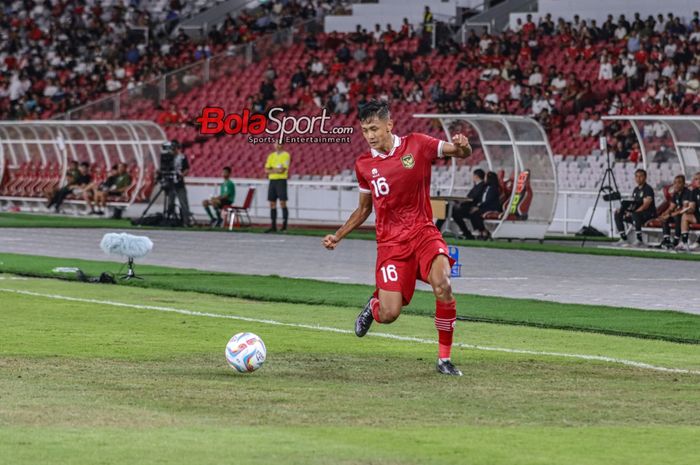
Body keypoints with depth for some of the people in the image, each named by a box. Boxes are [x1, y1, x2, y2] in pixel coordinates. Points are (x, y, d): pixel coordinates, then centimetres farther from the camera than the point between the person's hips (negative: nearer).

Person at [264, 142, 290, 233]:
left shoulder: (285, 155, -3)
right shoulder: (271, 156, 14)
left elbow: (283, 170, -13)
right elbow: (267, 170, 8)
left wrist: (272, 170, -3)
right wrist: (276, 170, -8)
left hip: (281, 180, -6)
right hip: (272, 180, 6)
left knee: (282, 203, -10)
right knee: (272, 203, 4)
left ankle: (284, 226, -10)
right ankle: (273, 226, 7)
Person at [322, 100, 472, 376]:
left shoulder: (417, 145, -1)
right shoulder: (364, 165, 7)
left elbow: (462, 154, 3)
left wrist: (462, 146, -21)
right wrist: (338, 236, 10)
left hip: (423, 232, -1)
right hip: (390, 242, 1)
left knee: (442, 284, -30)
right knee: (389, 315, -11)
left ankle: (444, 358, -14)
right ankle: (375, 303, 30)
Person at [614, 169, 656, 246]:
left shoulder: (648, 189, -10)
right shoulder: (636, 190, 16)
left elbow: (645, 205, -20)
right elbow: (632, 204, 16)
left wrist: (633, 212, -25)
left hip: (649, 214, -9)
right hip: (637, 212, 9)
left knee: (635, 215, -40)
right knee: (618, 214, 3)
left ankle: (639, 240, -34)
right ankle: (623, 239, 0)